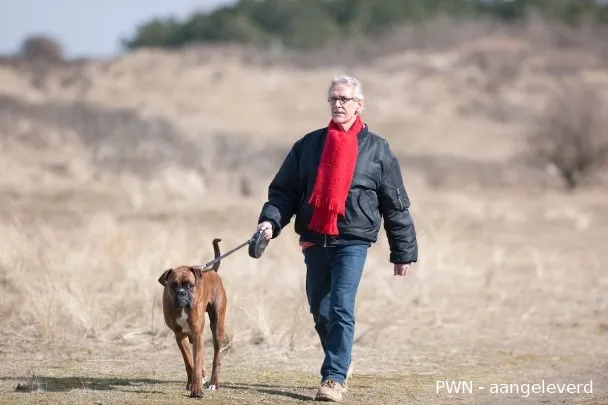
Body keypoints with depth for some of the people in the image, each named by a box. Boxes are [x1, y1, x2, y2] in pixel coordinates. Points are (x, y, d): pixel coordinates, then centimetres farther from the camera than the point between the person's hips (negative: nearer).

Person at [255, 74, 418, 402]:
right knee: (320, 312, 12)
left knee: (341, 309, -15)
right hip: (314, 242, 4)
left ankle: (334, 377, -11)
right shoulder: (309, 145, 9)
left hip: (353, 242, -4)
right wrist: (270, 220, -9)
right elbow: (284, 191, 10)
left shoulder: (377, 150, 3)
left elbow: (396, 205, 6)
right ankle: (341, 363, 34)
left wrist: (403, 252, 5)